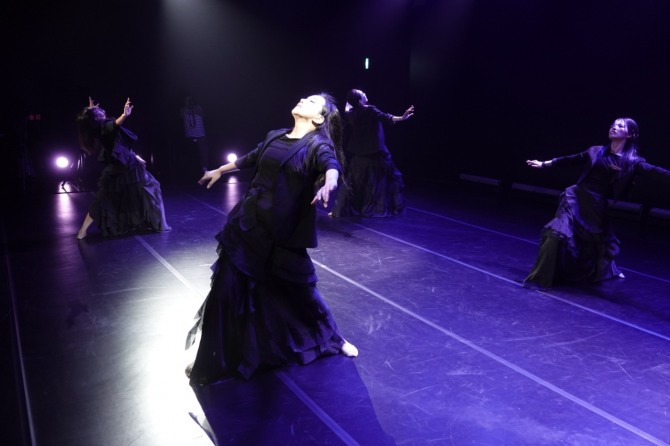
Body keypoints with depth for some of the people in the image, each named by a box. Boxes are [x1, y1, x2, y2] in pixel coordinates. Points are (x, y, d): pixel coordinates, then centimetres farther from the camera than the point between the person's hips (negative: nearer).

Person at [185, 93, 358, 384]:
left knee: (300, 289, 8)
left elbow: (331, 165, -28)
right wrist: (220, 170, 40)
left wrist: (328, 184, -52)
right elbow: (251, 158, 26)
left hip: (284, 233, -4)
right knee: (227, 290, 4)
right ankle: (209, 361, 21)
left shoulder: (318, 144, -6)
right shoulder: (275, 136, 9)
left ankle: (333, 338, 36)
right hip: (248, 225, 4)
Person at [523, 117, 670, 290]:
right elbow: (571, 160, 13)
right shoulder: (596, 151, 5)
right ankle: (540, 278, -8)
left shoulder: (632, 161, 1)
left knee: (599, 241, 17)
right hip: (576, 197, 0)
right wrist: (545, 164, 17)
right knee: (557, 233, -17)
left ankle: (609, 270, 52)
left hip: (596, 205, 1)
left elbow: (655, 172, -9)